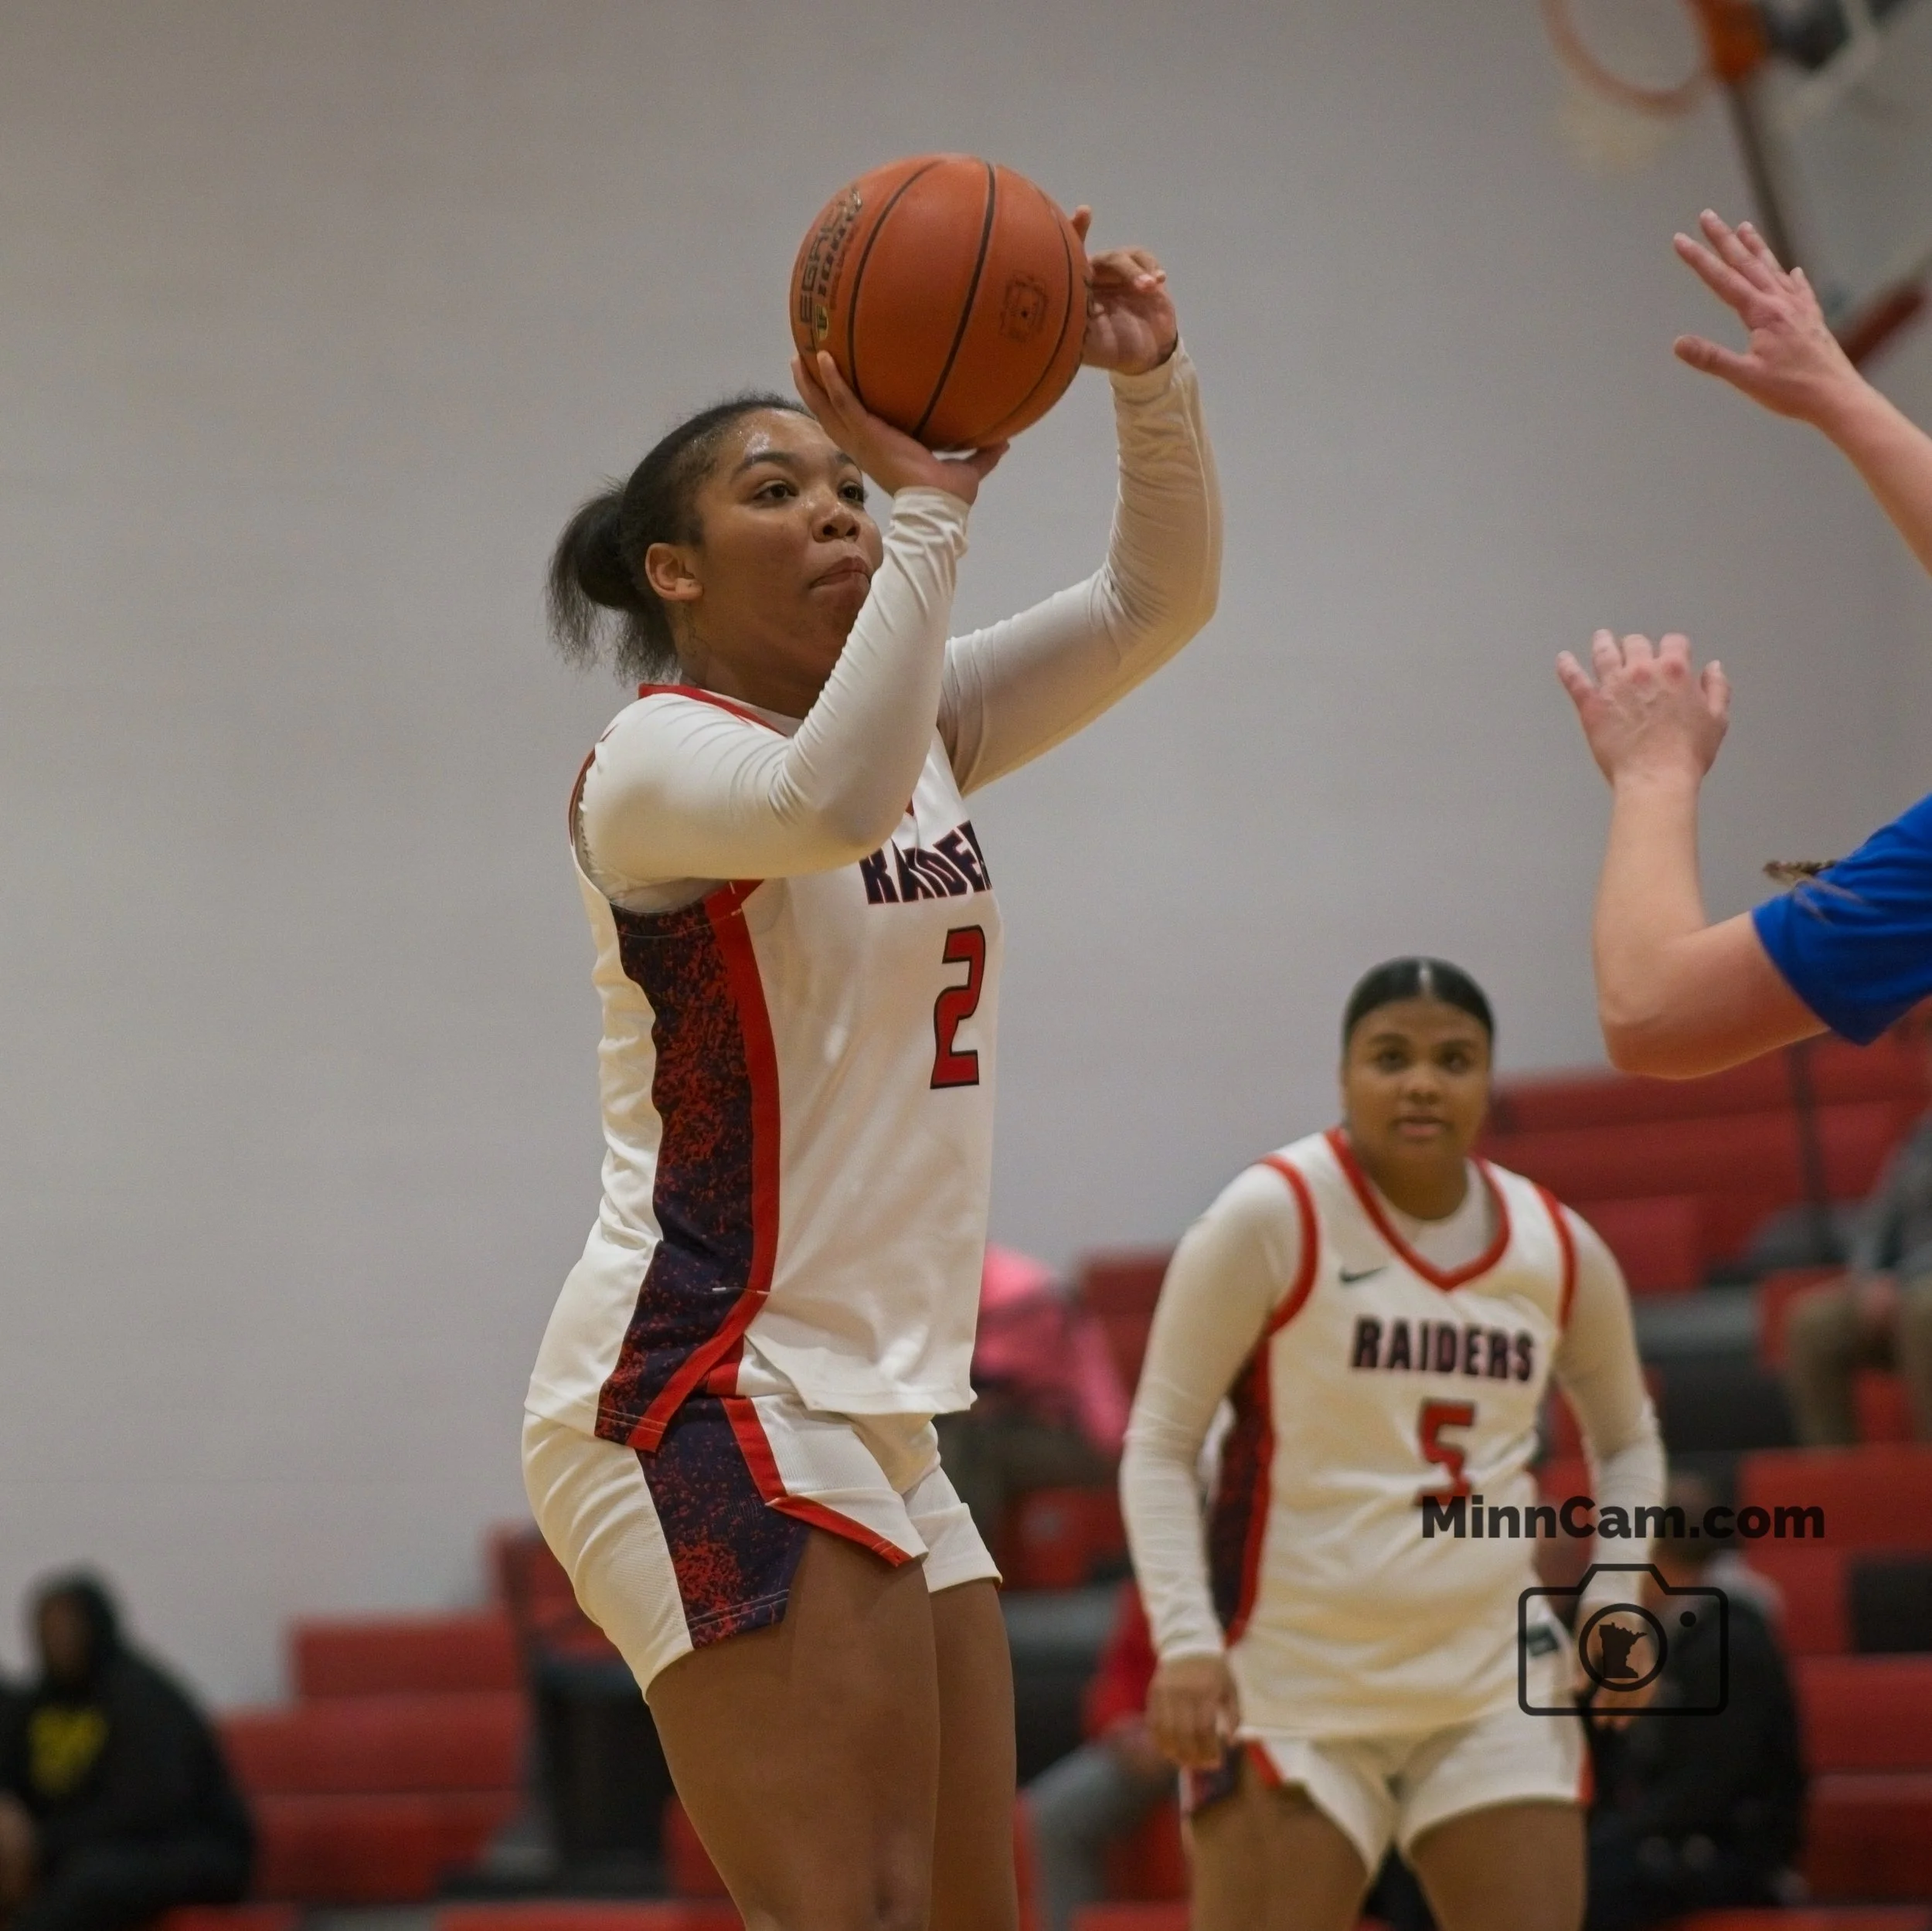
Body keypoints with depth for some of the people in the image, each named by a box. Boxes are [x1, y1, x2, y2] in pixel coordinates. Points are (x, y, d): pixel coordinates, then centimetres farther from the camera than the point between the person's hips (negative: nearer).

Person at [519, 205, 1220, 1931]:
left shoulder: (921, 728, 15)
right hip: (705, 1400, -9)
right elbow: (831, 799, -32)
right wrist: (940, 501, -27)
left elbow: (1156, 596, 7)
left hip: (872, 1420, 9)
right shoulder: (655, 761, -9)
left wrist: (1151, 382, -10)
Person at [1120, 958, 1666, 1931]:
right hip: (1293, 1679, -4)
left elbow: (1627, 1438, 22)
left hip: (1497, 1674, 5)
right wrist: (1186, 1643, -20)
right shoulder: (1272, 1216, -9)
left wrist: (1614, 1603, 5)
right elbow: (1158, 1447, -8)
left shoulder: (1560, 1249, 4)